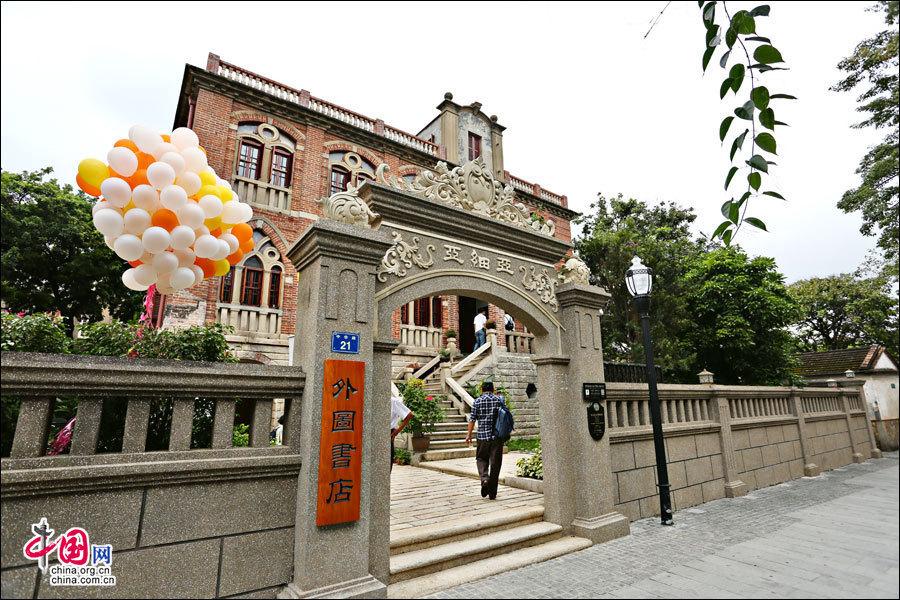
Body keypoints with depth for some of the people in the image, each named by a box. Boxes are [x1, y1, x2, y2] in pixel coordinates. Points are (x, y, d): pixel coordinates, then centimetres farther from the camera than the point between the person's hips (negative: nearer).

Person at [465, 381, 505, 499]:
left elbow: (472, 419, -3)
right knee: (495, 463, 7)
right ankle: (492, 493, 11)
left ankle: (484, 478, -9)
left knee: (481, 459, 17)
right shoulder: (499, 399, 2)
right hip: (497, 436, 1)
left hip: (482, 435, -1)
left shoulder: (478, 401, -1)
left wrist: (469, 434, 4)